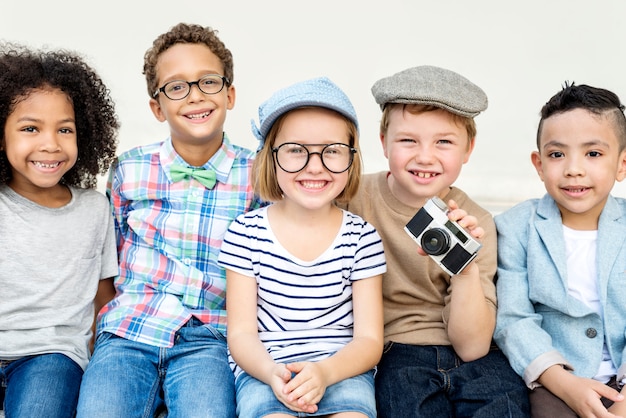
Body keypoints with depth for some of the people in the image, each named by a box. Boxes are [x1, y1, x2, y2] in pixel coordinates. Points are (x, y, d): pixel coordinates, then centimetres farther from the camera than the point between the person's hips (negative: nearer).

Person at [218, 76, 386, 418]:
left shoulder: (361, 237, 1)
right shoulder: (246, 232, 0)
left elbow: (368, 339, -2)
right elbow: (241, 333, -1)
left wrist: (325, 372, -22)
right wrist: (272, 373, -22)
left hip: (342, 368, 1)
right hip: (264, 368, -1)